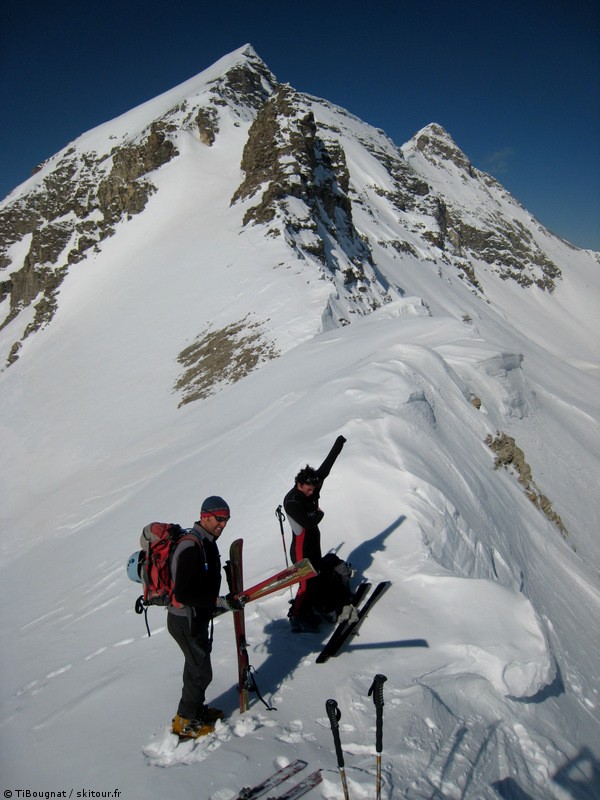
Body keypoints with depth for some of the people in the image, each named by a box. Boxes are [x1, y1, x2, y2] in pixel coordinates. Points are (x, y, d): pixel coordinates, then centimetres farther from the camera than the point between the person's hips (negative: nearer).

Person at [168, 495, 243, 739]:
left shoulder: (206, 542, 4)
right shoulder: (191, 547, -27)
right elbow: (183, 593, -32)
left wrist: (216, 604, 14)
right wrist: (220, 602, -29)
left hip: (197, 617, 9)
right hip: (186, 621, -9)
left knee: (197, 665, 24)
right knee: (201, 672, 4)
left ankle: (196, 708, 43)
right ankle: (185, 722, 22)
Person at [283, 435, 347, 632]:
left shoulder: (310, 488, -1)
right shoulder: (291, 501, -22)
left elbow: (325, 468, 3)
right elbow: (309, 522, -30)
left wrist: (338, 446, 4)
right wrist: (319, 514, -9)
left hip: (314, 545, 8)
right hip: (302, 550, -8)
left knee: (315, 581, 15)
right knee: (307, 584, -3)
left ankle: (307, 611, 30)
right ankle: (297, 618, 13)